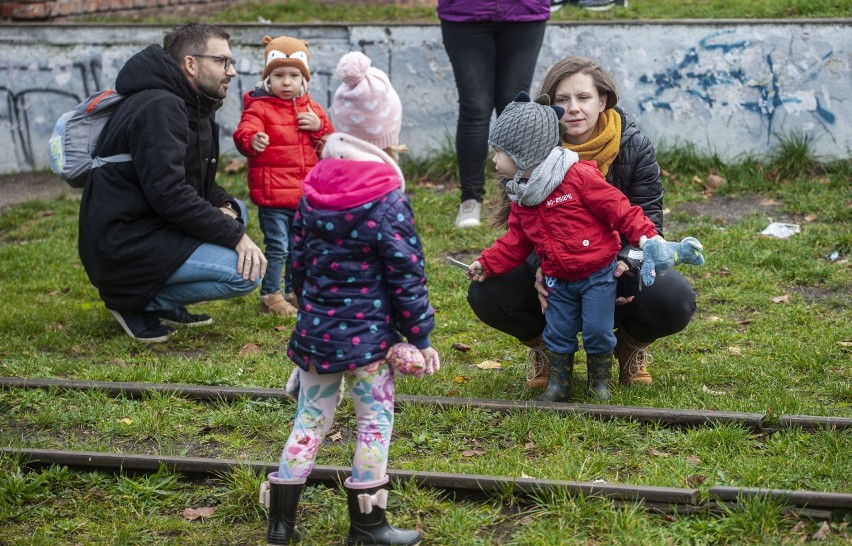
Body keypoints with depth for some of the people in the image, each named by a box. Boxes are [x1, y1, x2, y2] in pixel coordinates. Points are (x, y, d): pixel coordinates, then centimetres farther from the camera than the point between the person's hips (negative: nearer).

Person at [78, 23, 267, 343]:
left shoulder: (193, 108, 14)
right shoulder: (159, 107, -18)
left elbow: (200, 184, 19)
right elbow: (169, 194, -26)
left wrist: (225, 207, -3)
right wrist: (234, 235, -21)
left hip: (150, 227, 10)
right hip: (123, 244, -10)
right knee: (246, 273, -17)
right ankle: (135, 302, -6)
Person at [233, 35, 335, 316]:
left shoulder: (312, 108, 10)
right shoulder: (259, 108, -9)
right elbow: (243, 133, -26)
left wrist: (319, 127, -9)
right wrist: (252, 141, -50)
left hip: (305, 195, 6)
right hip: (273, 195, -6)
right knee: (277, 247, -4)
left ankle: (294, 291, 32)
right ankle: (270, 296, 9)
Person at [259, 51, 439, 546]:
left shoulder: (313, 189, 4)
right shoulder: (387, 197, -14)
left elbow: (299, 259, 11)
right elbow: (406, 274, -13)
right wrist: (421, 337, -5)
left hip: (315, 329, 6)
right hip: (367, 334, -6)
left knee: (310, 419, 14)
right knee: (375, 420, 8)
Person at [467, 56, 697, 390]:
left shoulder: (633, 147, -9)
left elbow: (647, 216, -10)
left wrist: (626, 263, -32)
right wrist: (539, 268, -32)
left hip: (614, 270, 0)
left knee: (675, 300, -31)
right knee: (486, 292, -28)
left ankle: (632, 345, 8)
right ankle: (544, 345, 7)